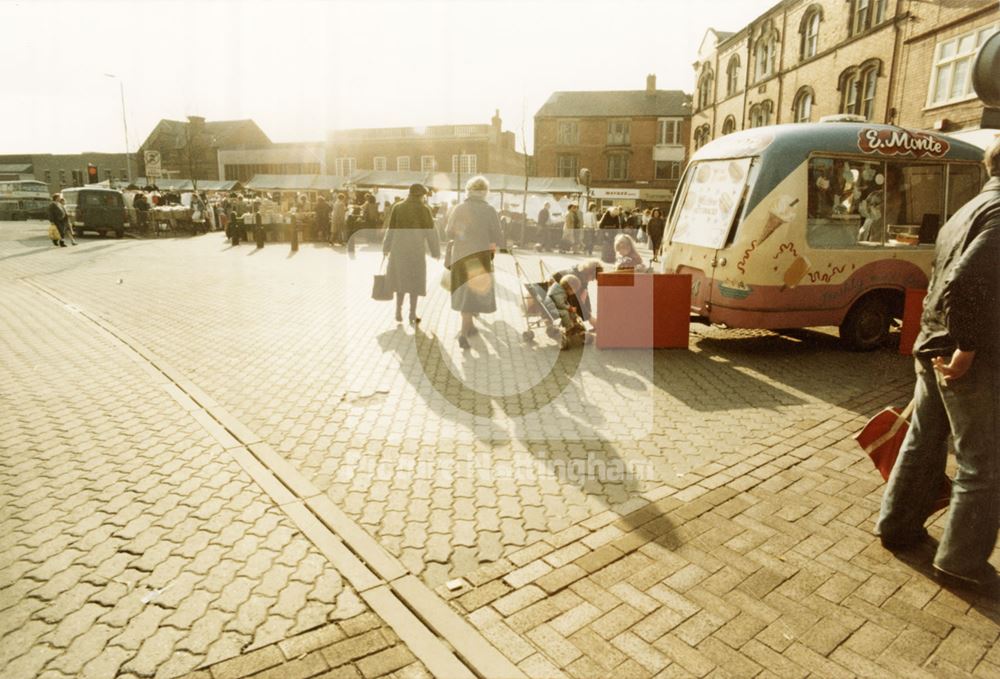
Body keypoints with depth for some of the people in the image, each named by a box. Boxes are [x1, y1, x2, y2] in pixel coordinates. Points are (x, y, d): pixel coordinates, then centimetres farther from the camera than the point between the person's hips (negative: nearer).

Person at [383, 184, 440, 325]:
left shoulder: (398, 208, 3)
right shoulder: (424, 209, -5)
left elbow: (391, 229, 5)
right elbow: (430, 232, -4)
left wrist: (386, 248, 13)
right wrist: (436, 252, 3)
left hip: (399, 247, 3)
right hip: (416, 248, -3)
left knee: (401, 278, 18)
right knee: (414, 281, 8)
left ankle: (399, 312, 15)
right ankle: (412, 316, 9)